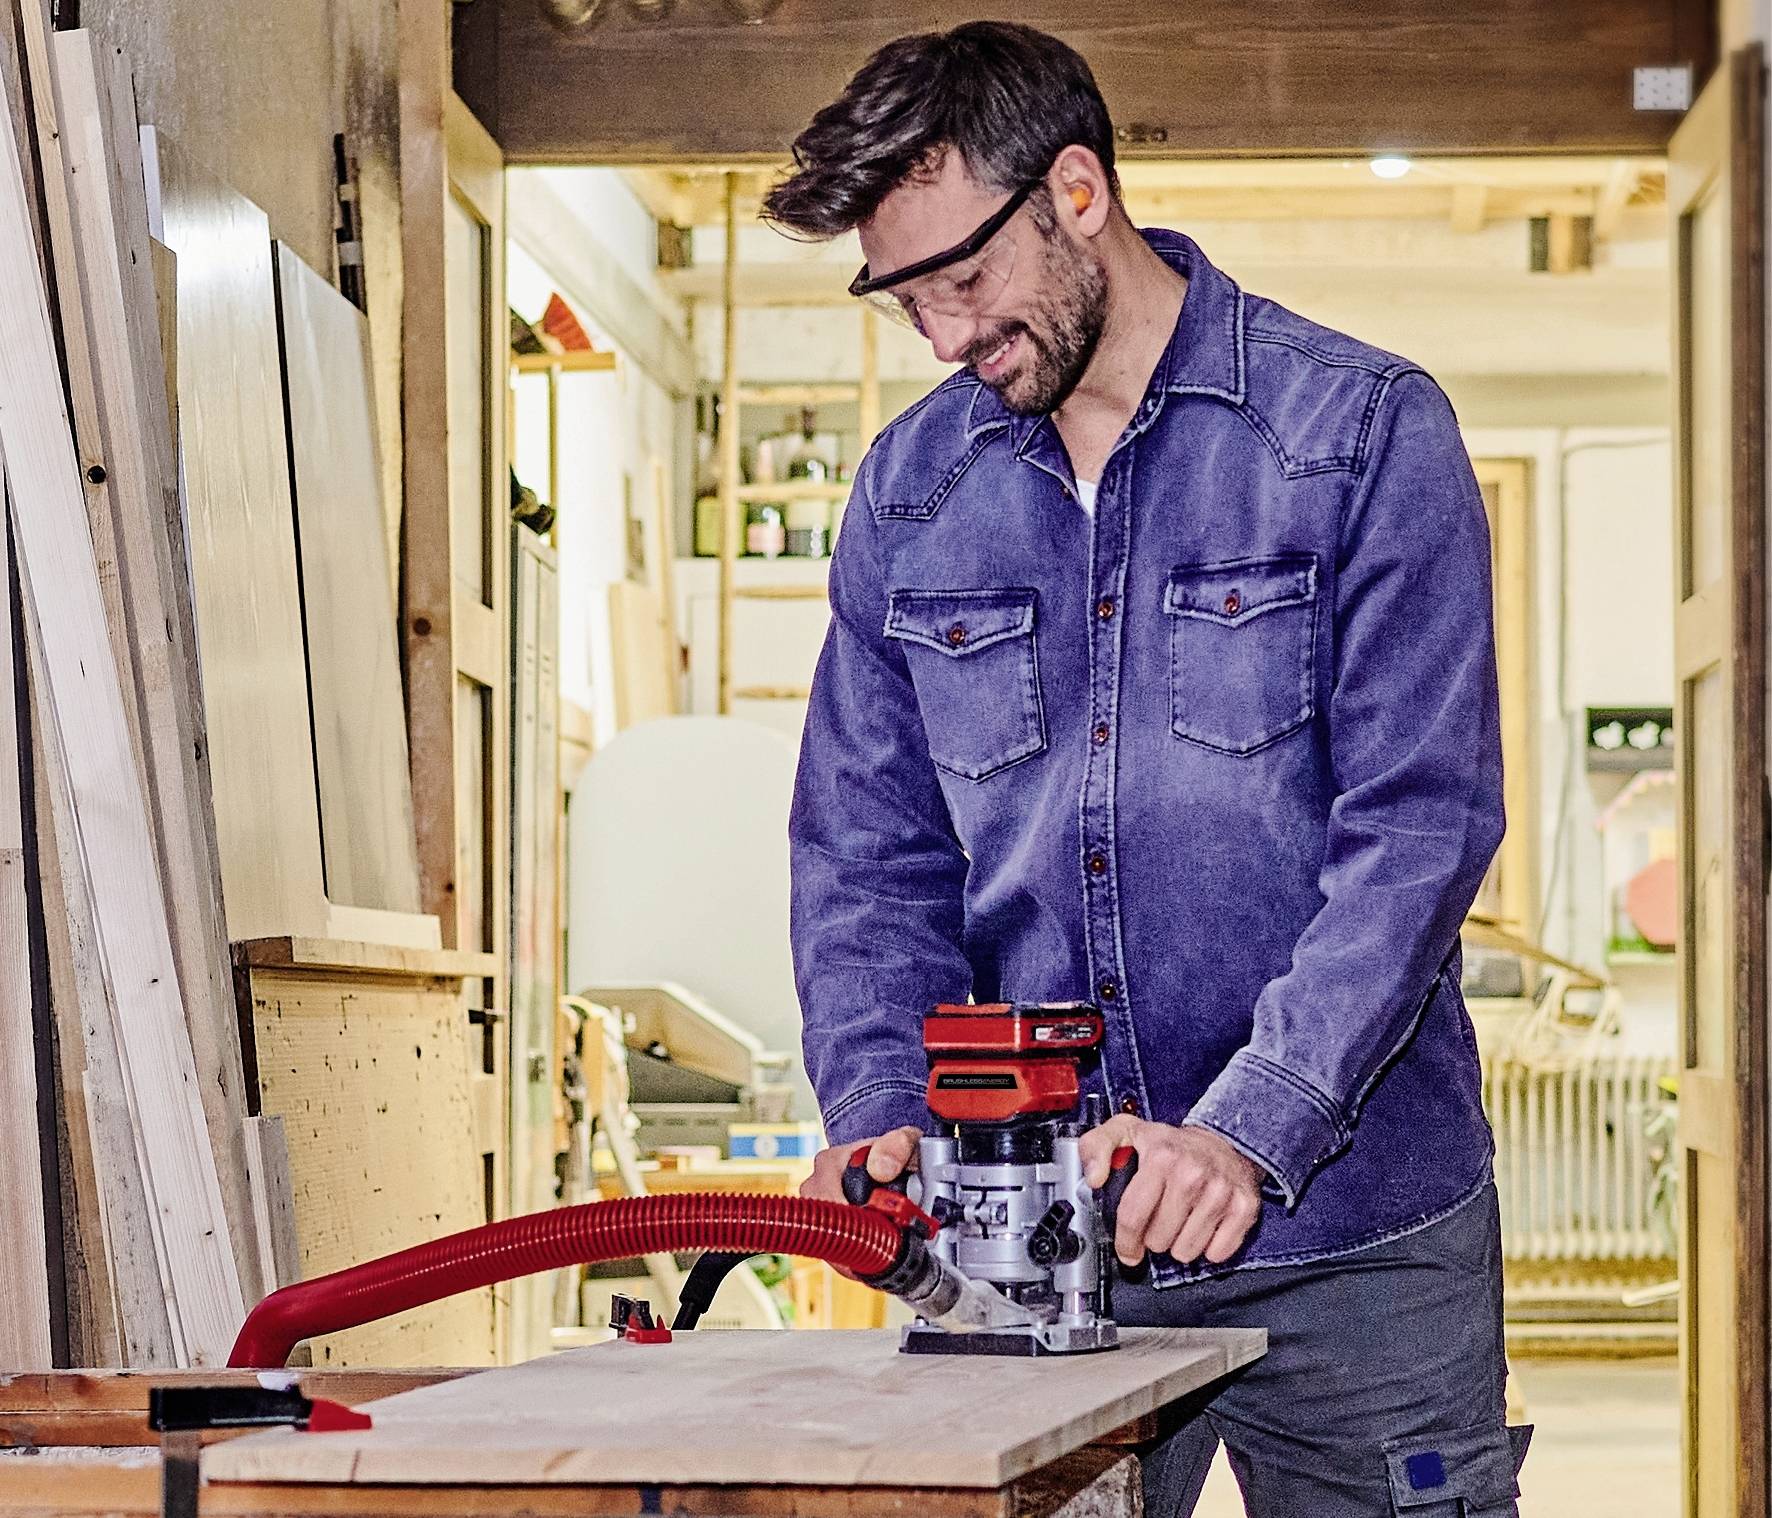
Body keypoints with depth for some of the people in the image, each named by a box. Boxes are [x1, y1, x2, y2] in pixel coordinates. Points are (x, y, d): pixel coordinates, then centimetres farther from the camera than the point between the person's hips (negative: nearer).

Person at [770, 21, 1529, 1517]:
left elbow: (1417, 826, -12)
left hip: (1349, 1238, -3)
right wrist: (886, 1107, -9)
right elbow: (868, 858, 9)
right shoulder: (908, 493, 9)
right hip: (1037, 1245, 3)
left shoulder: (1363, 433, -5)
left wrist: (1249, 1129, -22)